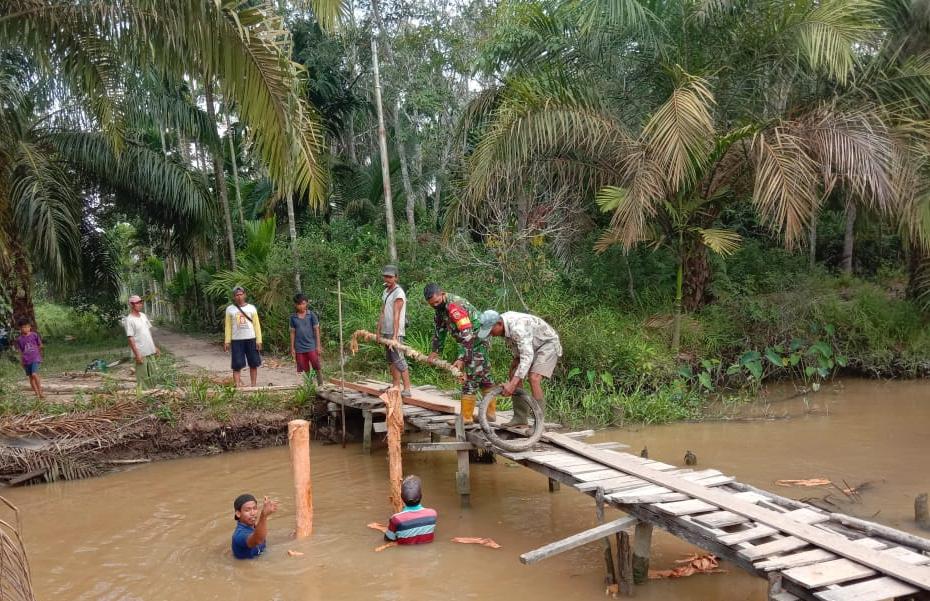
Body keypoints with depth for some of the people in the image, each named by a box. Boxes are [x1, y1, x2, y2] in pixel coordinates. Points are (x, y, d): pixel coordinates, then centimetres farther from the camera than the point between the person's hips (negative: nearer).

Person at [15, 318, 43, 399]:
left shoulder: (34, 335, -3)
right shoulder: (19, 339, 2)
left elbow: (40, 346, 9)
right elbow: (20, 351, 8)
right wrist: (22, 362, 7)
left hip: (35, 358, -3)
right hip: (26, 360, 3)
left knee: (34, 374, -20)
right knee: (30, 377, 8)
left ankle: (40, 391, -10)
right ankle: (37, 393, 16)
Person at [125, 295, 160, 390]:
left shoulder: (143, 316, 10)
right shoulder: (129, 320, -14)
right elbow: (130, 338, -16)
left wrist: (155, 347, 16)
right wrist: (137, 354, -19)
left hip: (150, 351, 8)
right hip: (141, 353, -8)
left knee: (153, 374, 15)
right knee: (142, 377, 0)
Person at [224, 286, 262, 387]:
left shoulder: (251, 308, 4)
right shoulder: (230, 309, 4)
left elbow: (256, 325, 4)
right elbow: (228, 326, 6)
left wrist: (258, 340, -3)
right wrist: (227, 341, -2)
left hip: (251, 339, 1)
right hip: (236, 340, -1)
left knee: (253, 364, 5)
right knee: (237, 365, -3)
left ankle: (254, 386, 14)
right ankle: (237, 387, -1)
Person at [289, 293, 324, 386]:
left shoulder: (311, 315, -1)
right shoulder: (293, 317, 4)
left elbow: (316, 330, 0)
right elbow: (292, 333, 8)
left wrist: (318, 345, -4)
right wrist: (292, 348, 6)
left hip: (311, 346, -2)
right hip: (299, 348, 2)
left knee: (317, 367, -9)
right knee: (305, 370, 7)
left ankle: (321, 385, -2)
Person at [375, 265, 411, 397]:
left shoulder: (398, 293, -12)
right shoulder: (385, 292, 15)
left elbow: (396, 316, -19)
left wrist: (394, 336, -24)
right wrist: (378, 332, 14)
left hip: (395, 333, -9)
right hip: (386, 332, 9)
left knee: (399, 360, -12)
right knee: (391, 361, 11)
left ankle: (407, 389, -11)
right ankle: (396, 387, 17)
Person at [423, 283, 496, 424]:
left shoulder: (454, 306, -27)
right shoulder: (441, 306, 3)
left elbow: (467, 334, -32)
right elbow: (439, 328, 12)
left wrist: (461, 358, -33)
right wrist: (435, 351, 10)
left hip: (477, 341, -10)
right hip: (472, 342, 10)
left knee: (470, 379, -8)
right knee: (484, 376, 15)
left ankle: (466, 416, -2)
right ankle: (491, 413, 23)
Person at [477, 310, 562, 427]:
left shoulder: (517, 327, -38)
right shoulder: (502, 325, -12)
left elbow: (527, 357, -45)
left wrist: (512, 384, -50)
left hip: (548, 343, -9)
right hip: (531, 346, 9)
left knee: (534, 379, -24)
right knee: (514, 375, 0)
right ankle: (520, 418, 7)